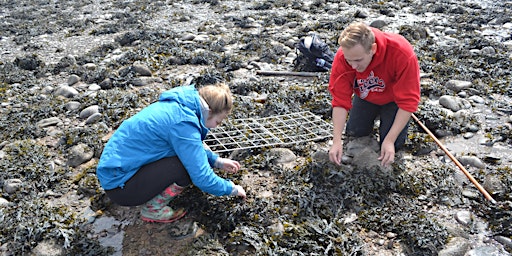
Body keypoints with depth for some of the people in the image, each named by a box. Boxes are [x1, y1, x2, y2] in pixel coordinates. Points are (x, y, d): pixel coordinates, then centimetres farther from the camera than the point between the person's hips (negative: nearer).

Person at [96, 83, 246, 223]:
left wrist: (218, 161, 14)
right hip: (119, 185, -9)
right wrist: (233, 189, -6)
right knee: (188, 166, -19)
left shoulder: (176, 107, 3)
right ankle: (153, 209, -1)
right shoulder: (183, 123, -25)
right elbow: (202, 178, -22)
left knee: (188, 151, 9)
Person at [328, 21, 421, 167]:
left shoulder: (402, 54, -40)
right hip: (366, 97, 3)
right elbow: (340, 100, -27)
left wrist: (390, 140, -37)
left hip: (394, 98, -3)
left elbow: (408, 102, -34)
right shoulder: (342, 56, -32)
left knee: (393, 145, -10)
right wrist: (337, 141, -35)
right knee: (354, 134, 0)